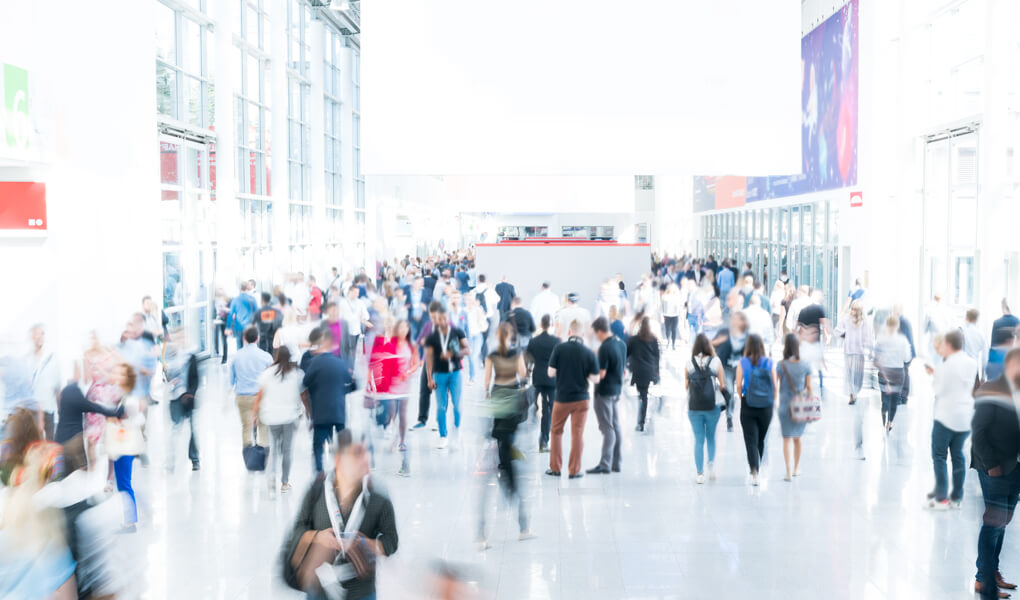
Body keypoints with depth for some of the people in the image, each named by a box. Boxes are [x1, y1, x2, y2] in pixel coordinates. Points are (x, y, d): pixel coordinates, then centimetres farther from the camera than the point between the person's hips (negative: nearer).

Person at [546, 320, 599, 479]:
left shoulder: (559, 348, -11)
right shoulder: (589, 353, -9)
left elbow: (551, 373, -9)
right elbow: (595, 379, -7)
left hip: (562, 397, 0)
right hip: (581, 398, 0)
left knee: (556, 432, 15)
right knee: (577, 434, 7)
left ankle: (555, 468, 18)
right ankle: (574, 470, 9)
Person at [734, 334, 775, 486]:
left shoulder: (742, 363, -5)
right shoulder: (768, 362, -2)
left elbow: (738, 385, -8)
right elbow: (774, 385, -2)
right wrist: (773, 400, 12)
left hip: (748, 405, -2)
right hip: (766, 406, 2)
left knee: (751, 440, 1)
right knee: (761, 439, 18)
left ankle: (754, 472, -13)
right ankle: (758, 468, 33)